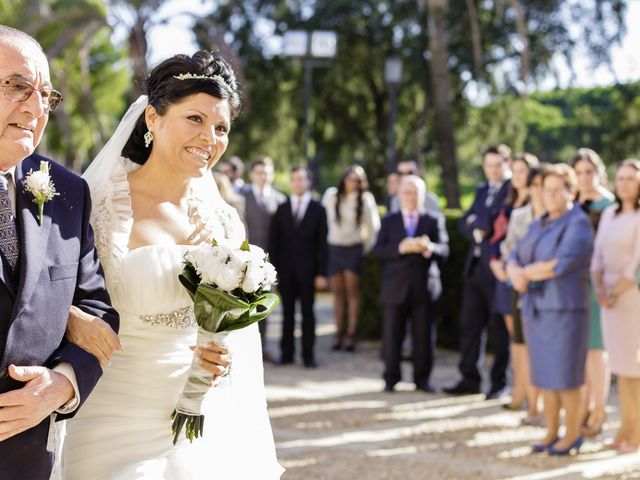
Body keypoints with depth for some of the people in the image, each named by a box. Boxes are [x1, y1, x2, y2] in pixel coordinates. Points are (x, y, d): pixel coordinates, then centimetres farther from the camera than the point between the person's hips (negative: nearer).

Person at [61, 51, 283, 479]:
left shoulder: (223, 221, 5)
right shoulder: (99, 207, -9)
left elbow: (243, 338, 10)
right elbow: (73, 324, -8)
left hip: (214, 430, 5)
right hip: (124, 429, -4)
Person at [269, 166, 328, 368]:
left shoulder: (318, 209, 3)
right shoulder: (282, 209, 7)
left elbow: (322, 243, 0)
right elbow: (274, 241, 6)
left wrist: (321, 273, -5)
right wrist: (274, 269, -2)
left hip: (307, 270, -1)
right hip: (286, 269, 1)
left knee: (307, 312, 4)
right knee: (288, 312, 6)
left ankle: (308, 354, 9)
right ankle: (287, 353, 11)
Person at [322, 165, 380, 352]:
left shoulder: (364, 200, -3)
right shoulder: (331, 195, 2)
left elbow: (373, 227, 3)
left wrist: (366, 248, 2)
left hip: (354, 249, -2)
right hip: (333, 248, 2)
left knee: (352, 292, -1)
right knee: (337, 292, 4)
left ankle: (351, 334, 0)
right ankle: (339, 333, 6)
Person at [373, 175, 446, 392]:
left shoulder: (431, 222, 9)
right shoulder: (389, 221, 8)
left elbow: (443, 249, 0)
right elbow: (378, 250, -3)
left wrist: (429, 248, -22)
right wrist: (401, 248, -18)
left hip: (423, 287, 0)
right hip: (395, 287, 0)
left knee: (423, 335, 2)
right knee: (392, 334, 2)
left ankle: (422, 378, 12)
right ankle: (391, 378, 11)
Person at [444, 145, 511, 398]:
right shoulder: (482, 190, 18)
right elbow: (464, 223, 10)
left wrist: (477, 222, -5)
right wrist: (478, 231, -9)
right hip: (476, 266, 7)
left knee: (500, 327, 3)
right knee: (469, 324, 8)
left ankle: (499, 382, 12)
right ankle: (470, 378, 16)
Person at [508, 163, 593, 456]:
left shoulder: (579, 224, -12)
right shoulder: (538, 226, 13)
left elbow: (560, 265, -23)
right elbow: (515, 261, 8)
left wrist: (527, 272, -9)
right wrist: (517, 274, -15)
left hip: (565, 310, -7)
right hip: (537, 310, 7)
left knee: (564, 376, -2)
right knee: (545, 374, 9)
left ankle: (573, 434, 12)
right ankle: (552, 432, 18)